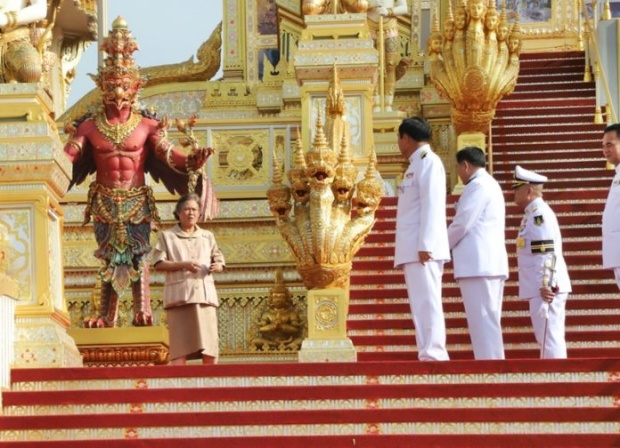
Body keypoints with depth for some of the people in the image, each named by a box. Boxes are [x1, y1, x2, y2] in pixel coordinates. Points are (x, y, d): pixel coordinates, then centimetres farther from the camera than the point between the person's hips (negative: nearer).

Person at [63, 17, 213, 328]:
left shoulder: (146, 124, -2)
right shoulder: (90, 125, 2)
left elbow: (167, 152, -11)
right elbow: (68, 154, -4)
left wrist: (191, 160, -30)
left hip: (137, 199, -2)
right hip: (104, 200, 2)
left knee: (137, 254, -4)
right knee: (109, 257, 6)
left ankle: (142, 311, -7)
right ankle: (106, 316, 6)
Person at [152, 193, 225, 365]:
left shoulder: (208, 236, 20)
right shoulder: (167, 236, 8)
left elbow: (219, 261, 19)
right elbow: (158, 264, -1)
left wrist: (217, 266, -6)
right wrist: (183, 265, -15)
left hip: (205, 294, 4)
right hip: (179, 295, -3)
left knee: (210, 347, -2)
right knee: (180, 347, -10)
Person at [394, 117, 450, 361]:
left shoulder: (428, 161, -6)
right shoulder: (416, 164, 22)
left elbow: (432, 205, -15)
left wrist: (425, 245, -21)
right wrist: (415, 248, 15)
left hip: (422, 248, -10)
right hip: (413, 249, 10)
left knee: (426, 304, -12)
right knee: (422, 305, 7)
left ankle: (433, 356, -14)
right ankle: (431, 356, 7)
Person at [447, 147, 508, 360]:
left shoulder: (477, 185, -9)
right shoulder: (490, 184, 22)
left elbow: (461, 224, -13)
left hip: (478, 263, -10)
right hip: (490, 262, 10)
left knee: (482, 321, -12)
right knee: (488, 320, 9)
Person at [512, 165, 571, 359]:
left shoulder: (539, 213, -14)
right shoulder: (534, 213, 17)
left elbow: (548, 251, -22)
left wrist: (546, 285, -25)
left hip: (546, 287, -10)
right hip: (541, 286, 10)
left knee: (548, 337, -10)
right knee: (552, 337, 11)